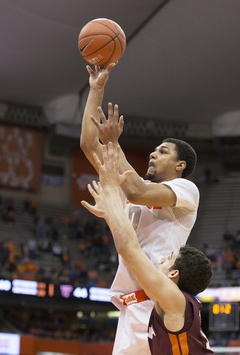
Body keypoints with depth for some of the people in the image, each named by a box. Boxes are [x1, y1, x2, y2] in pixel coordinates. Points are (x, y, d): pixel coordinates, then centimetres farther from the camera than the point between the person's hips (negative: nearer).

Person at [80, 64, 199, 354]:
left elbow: (136, 192, -17)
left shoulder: (185, 188, 3)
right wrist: (97, 88, 20)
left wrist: (113, 144, -5)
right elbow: (89, 144, 22)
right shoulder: (135, 187, 25)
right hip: (131, 307, 7)